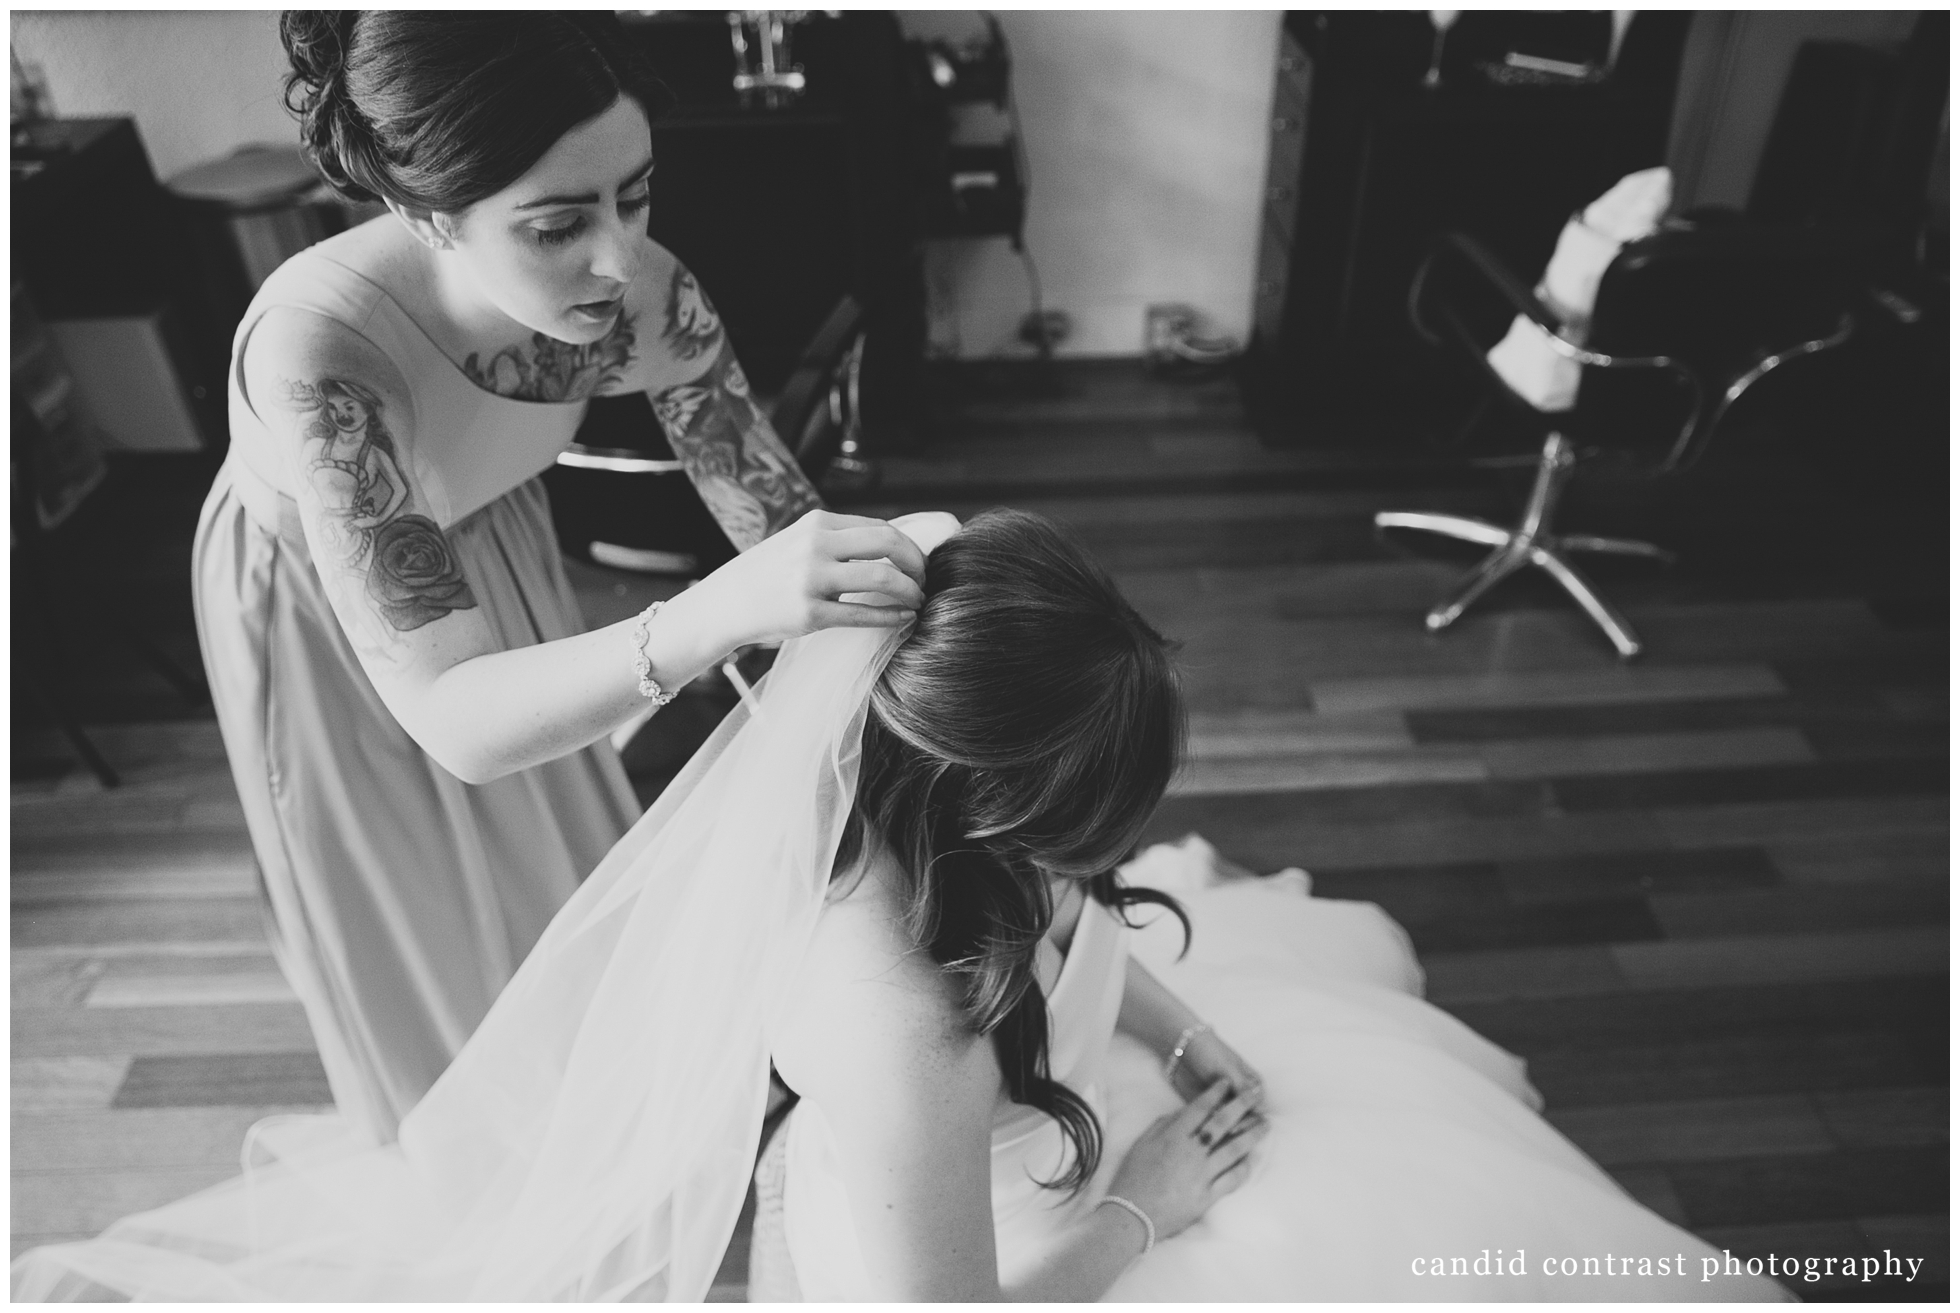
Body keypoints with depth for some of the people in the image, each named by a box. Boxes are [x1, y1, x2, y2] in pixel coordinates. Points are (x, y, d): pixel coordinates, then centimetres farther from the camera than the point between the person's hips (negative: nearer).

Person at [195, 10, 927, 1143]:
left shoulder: (643, 294, -31)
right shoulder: (315, 349, -43)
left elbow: (787, 524, -24)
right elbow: (450, 717, -46)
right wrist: (719, 614, -59)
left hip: (490, 544, 4)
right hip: (320, 611, -3)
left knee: (565, 857, 23)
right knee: (422, 930, 17)